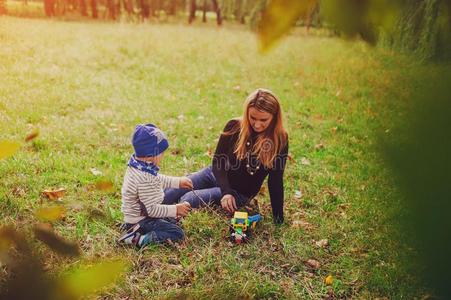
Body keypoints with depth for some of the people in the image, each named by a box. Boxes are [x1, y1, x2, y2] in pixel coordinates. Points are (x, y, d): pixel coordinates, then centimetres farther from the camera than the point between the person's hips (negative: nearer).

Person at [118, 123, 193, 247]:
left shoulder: (138, 165, -3)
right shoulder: (144, 180, -33)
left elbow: (158, 179, 16)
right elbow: (151, 209, -28)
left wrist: (178, 182, 11)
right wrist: (175, 209, -20)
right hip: (139, 222, -10)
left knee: (172, 220, 22)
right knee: (177, 233, -13)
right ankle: (139, 239, -18)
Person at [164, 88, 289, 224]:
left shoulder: (279, 140, -19)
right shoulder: (234, 126, -13)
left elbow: (275, 181, -12)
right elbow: (218, 160, -10)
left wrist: (278, 218, -12)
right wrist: (225, 191, -26)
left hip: (240, 191, -3)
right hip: (216, 174, 3)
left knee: (187, 200, -22)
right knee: (167, 195, -9)